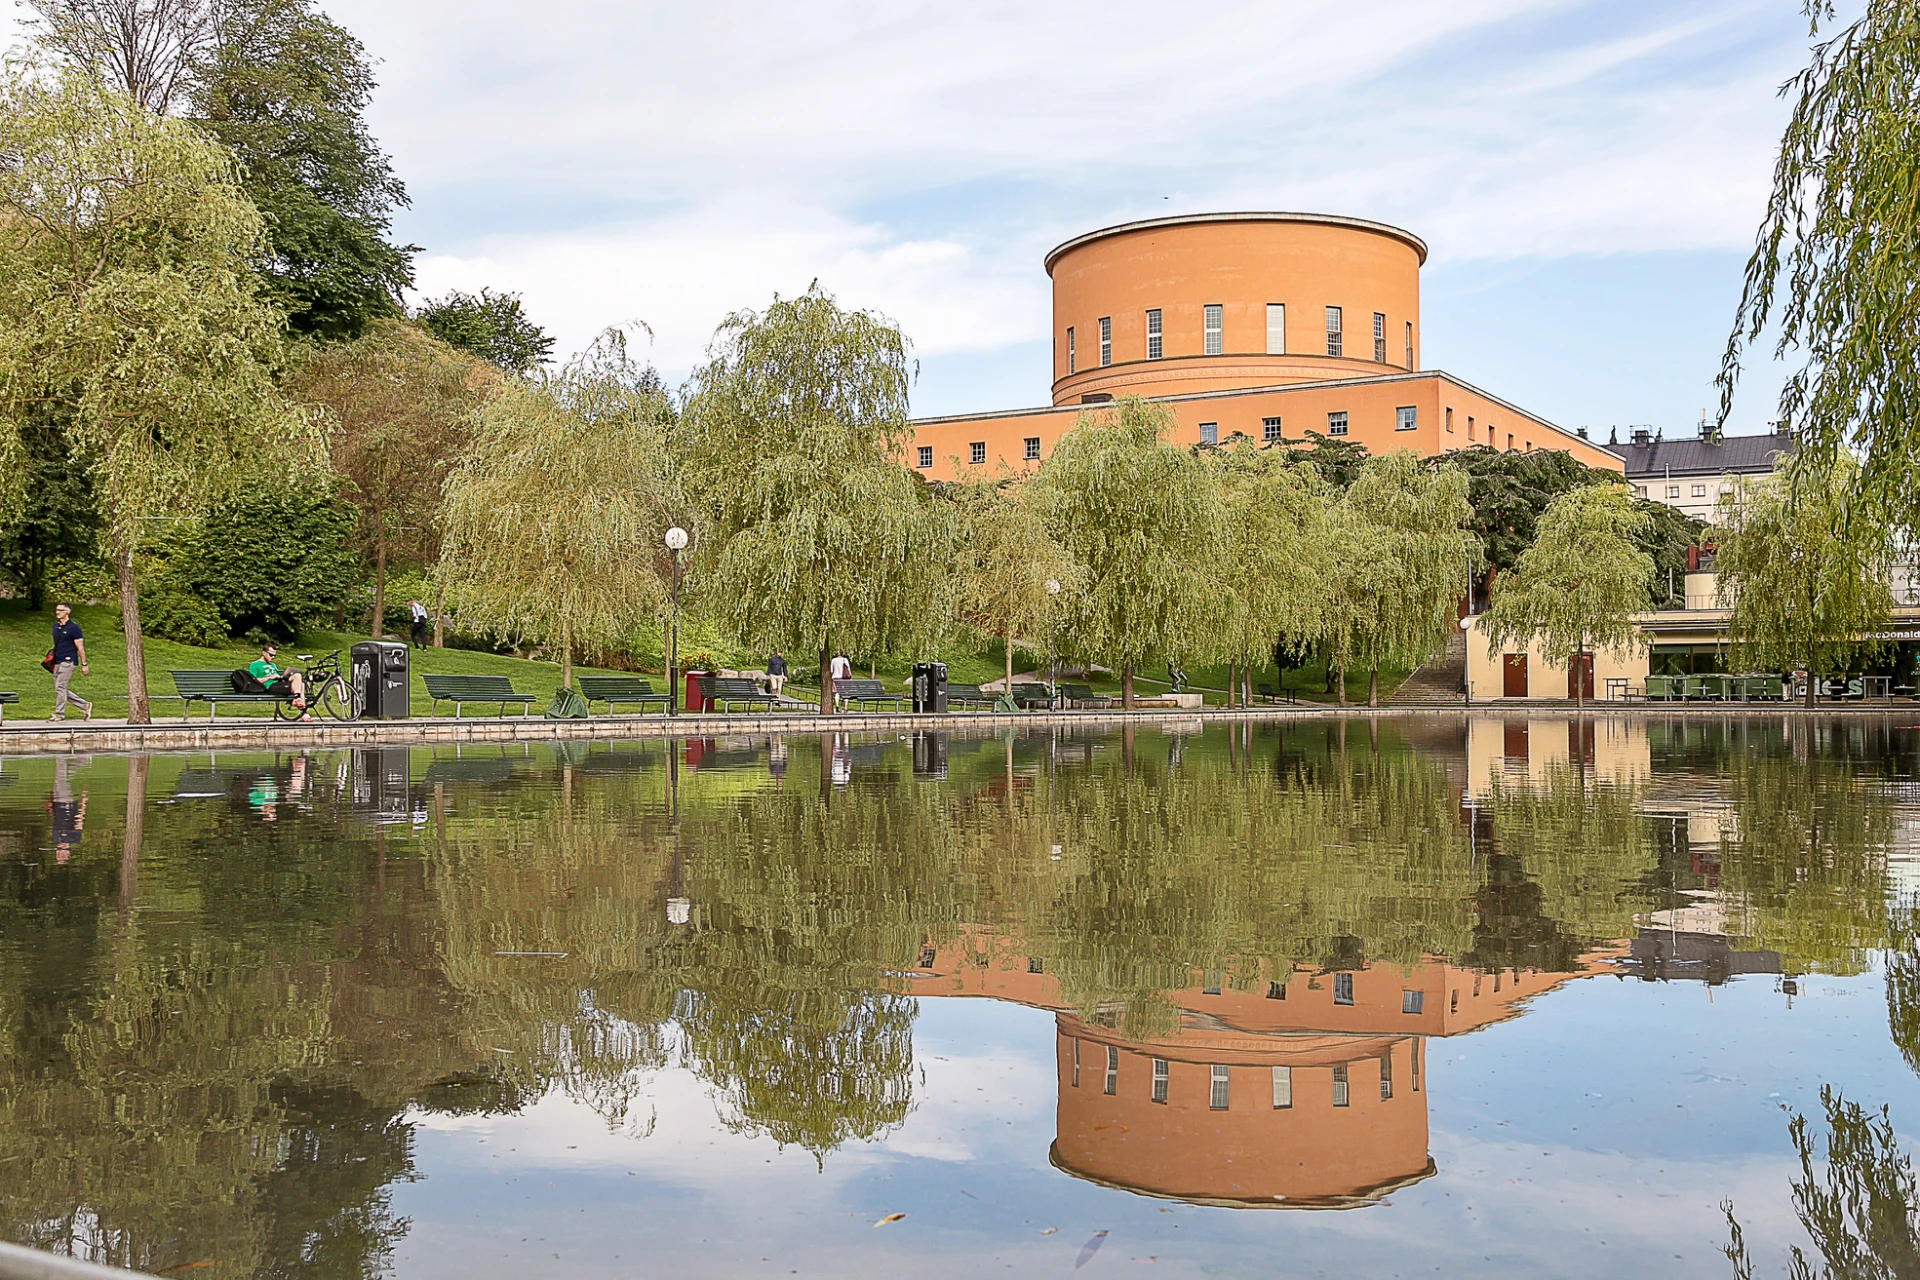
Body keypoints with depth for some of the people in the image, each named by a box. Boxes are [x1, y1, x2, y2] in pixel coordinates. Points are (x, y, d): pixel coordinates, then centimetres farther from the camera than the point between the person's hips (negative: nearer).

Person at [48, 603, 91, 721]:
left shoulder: (73, 627, -8)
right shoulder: (55, 626, 13)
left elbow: (80, 647, -8)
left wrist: (84, 664, -8)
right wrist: (52, 654, 17)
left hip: (68, 661, -8)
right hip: (57, 661, 8)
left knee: (60, 687, -10)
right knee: (60, 689, 7)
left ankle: (59, 714, -2)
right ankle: (85, 705, 16)